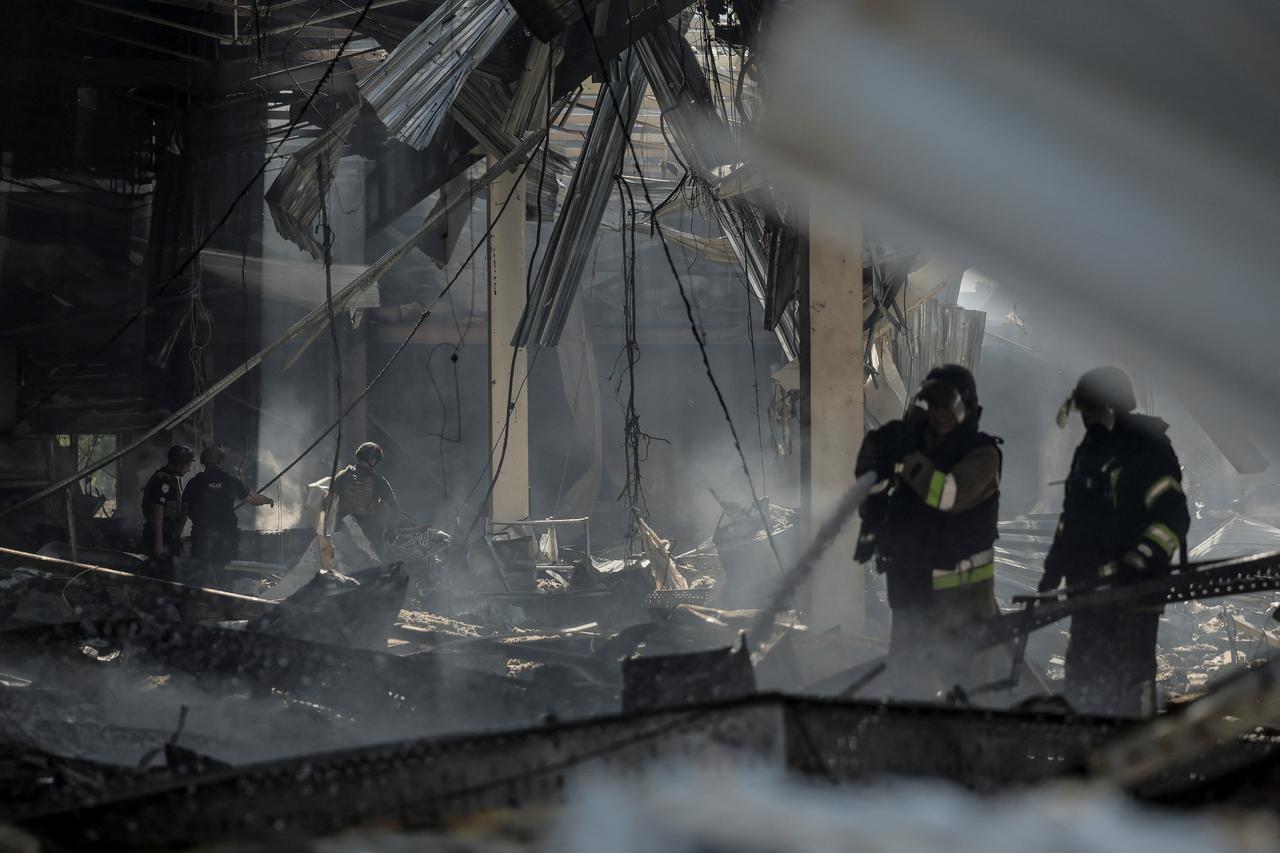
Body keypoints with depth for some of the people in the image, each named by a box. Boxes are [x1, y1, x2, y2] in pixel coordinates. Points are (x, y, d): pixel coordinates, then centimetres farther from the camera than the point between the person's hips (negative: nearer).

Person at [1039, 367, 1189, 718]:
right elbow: (1072, 516, 25)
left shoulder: (1148, 452, -11)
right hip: (1089, 588, 9)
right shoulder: (1088, 451, 15)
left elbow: (1171, 521, -19)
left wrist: (1132, 569, -25)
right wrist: (1054, 567, 21)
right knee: (1083, 679, 14)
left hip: (1133, 591, -9)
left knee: (1129, 679, -8)